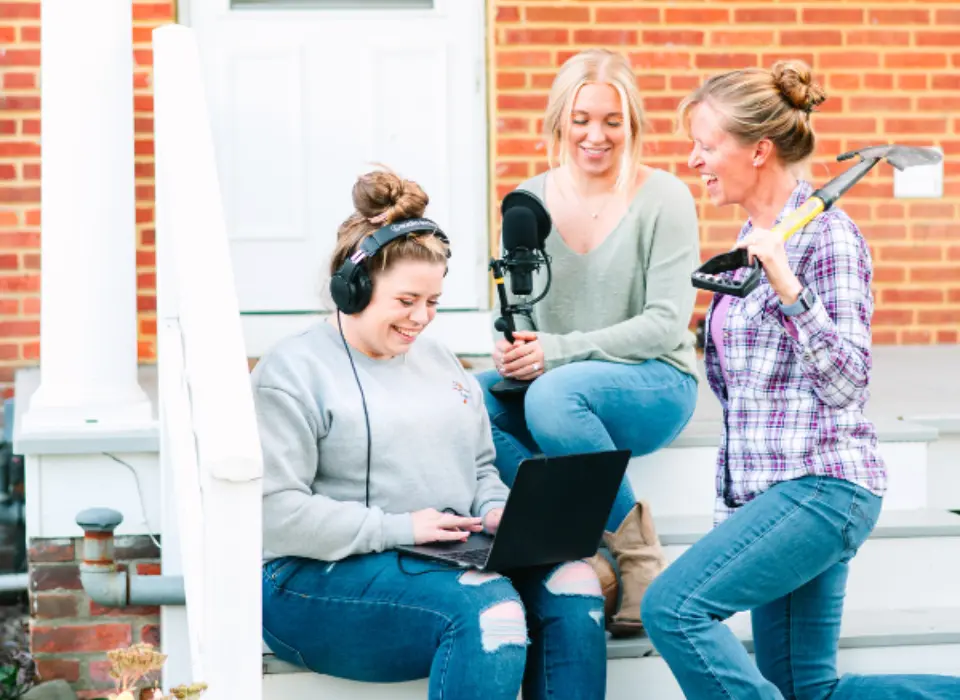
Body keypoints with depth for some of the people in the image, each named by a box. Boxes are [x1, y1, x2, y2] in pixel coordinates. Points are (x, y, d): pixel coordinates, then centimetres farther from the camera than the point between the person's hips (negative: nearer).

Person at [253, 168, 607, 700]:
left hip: (455, 555, 7)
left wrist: (495, 511, 3)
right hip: (323, 578, -7)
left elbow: (481, 467, 27)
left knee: (572, 585, -19)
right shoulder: (291, 372, -4)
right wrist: (397, 528, -19)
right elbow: (275, 514, -14)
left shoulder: (438, 361, 21)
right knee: (487, 607, -32)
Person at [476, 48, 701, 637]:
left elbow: (666, 323, -13)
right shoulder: (529, 201, 6)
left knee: (554, 395, -36)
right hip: (550, 386, 4)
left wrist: (557, 351, -23)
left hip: (653, 384, -4)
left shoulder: (663, 198, -6)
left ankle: (635, 553, -18)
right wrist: (512, 351, -18)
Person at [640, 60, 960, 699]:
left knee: (673, 607, -20)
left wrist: (787, 287, -26)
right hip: (771, 489, 10)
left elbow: (844, 386, -18)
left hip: (821, 485, -10)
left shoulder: (827, 234, -11)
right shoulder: (755, 237, 16)